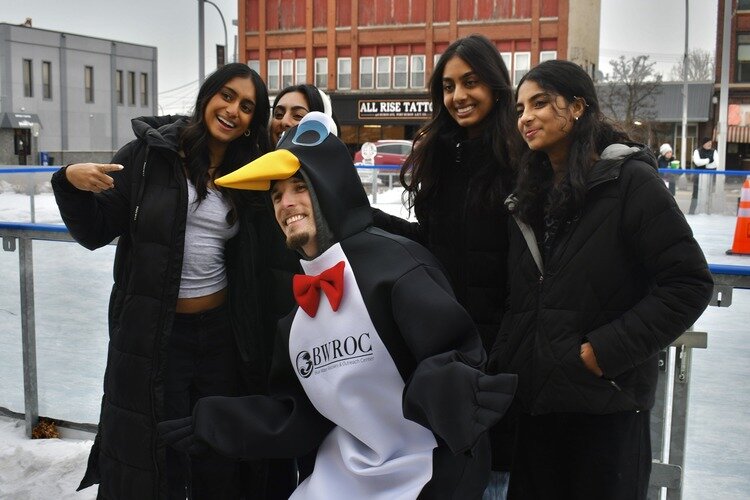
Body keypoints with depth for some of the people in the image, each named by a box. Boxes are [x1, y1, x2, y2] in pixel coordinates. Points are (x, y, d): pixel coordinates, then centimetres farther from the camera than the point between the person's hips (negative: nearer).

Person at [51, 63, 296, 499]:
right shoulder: (151, 152, -6)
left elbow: (272, 252, 4)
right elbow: (95, 232, -5)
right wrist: (70, 182, -22)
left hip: (222, 332, 4)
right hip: (152, 334, -3)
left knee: (220, 458, 15)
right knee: (152, 454, 8)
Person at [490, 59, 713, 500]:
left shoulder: (630, 179, -10)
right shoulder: (531, 191, 9)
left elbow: (689, 284, -14)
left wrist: (605, 352, -16)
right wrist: (505, 362, 5)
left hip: (606, 402, -5)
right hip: (533, 397, 6)